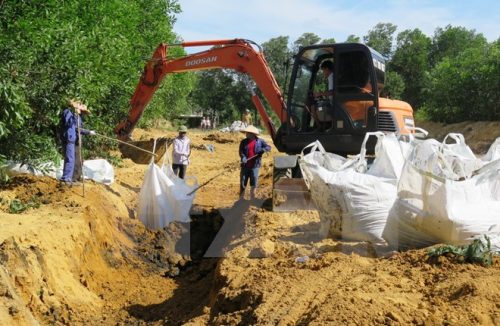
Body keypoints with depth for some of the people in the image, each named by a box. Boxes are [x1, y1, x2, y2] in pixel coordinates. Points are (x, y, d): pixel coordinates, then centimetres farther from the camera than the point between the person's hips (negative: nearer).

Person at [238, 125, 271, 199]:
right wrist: (243, 157, -24)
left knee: (253, 184, 6)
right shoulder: (244, 142, 3)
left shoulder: (260, 141, 1)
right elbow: (241, 152, -3)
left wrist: (263, 149, -21)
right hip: (245, 166, 1)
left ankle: (252, 198, 21)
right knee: (242, 184, 4)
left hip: (254, 166, -1)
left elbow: (268, 147, 1)